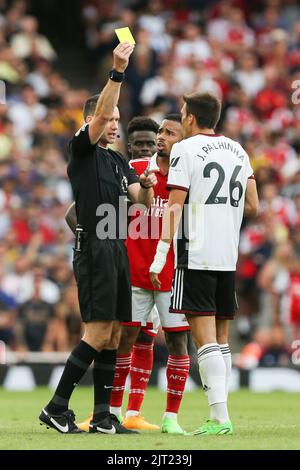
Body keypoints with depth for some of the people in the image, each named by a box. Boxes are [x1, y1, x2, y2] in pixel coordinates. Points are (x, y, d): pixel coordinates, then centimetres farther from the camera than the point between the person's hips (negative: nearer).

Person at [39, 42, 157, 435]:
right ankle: (56, 408, -9)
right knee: (97, 335, -13)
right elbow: (99, 113, -19)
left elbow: (143, 199, 12)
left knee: (112, 337, 5)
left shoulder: (118, 160, 20)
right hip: (94, 250, -8)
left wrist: (147, 184, -10)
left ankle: (102, 417, 7)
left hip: (117, 250, 8)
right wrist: (117, 71, -26)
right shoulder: (81, 149, -2)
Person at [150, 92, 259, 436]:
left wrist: (160, 257, -9)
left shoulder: (185, 150, -5)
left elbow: (174, 208, -10)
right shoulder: (238, 151, 13)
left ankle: (220, 417, -17)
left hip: (195, 256, -6)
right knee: (220, 338, 12)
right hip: (228, 256, 6)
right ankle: (218, 415, 10)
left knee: (204, 337, -9)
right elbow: (252, 206, 13)